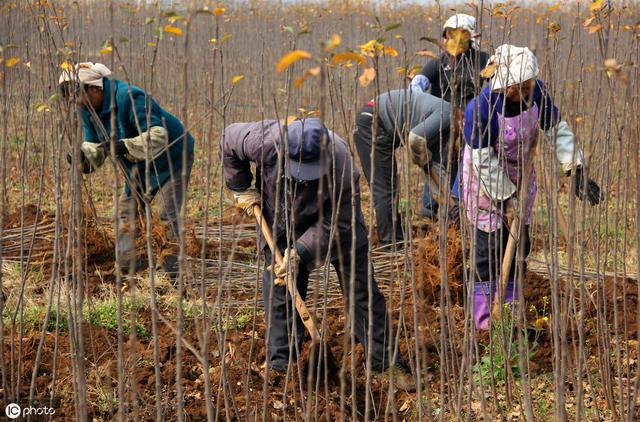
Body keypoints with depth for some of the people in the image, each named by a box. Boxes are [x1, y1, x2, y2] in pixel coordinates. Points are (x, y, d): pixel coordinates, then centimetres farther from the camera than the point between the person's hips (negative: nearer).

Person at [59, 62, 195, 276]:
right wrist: (83, 155, -24)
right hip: (140, 165, 8)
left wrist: (125, 146, -50)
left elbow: (158, 136, -38)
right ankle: (125, 265, 15)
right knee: (127, 212, 7)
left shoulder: (129, 98, -33)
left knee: (169, 217, -9)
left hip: (172, 157, -8)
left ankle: (171, 271, -1)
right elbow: (96, 145, 0)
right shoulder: (88, 109, -6)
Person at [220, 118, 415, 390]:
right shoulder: (265, 140, -35)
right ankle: (280, 365, 9)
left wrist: (300, 253, -37)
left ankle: (387, 362, 10)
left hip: (336, 225, -1)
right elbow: (229, 142, -14)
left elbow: (335, 224, -28)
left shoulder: (342, 167, -38)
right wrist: (242, 189, -11)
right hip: (281, 226, 2)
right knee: (280, 296, -1)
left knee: (361, 292, 1)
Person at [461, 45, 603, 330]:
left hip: (520, 172, 6)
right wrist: (506, 197, -20)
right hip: (485, 178, -6)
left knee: (520, 241, 11)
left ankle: (510, 306, 25)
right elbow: (484, 161, -24)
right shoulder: (482, 108, -32)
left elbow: (557, 130, -8)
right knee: (490, 244, -3)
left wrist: (577, 172, -15)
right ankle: (482, 317, 8)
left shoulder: (537, 92, -17)